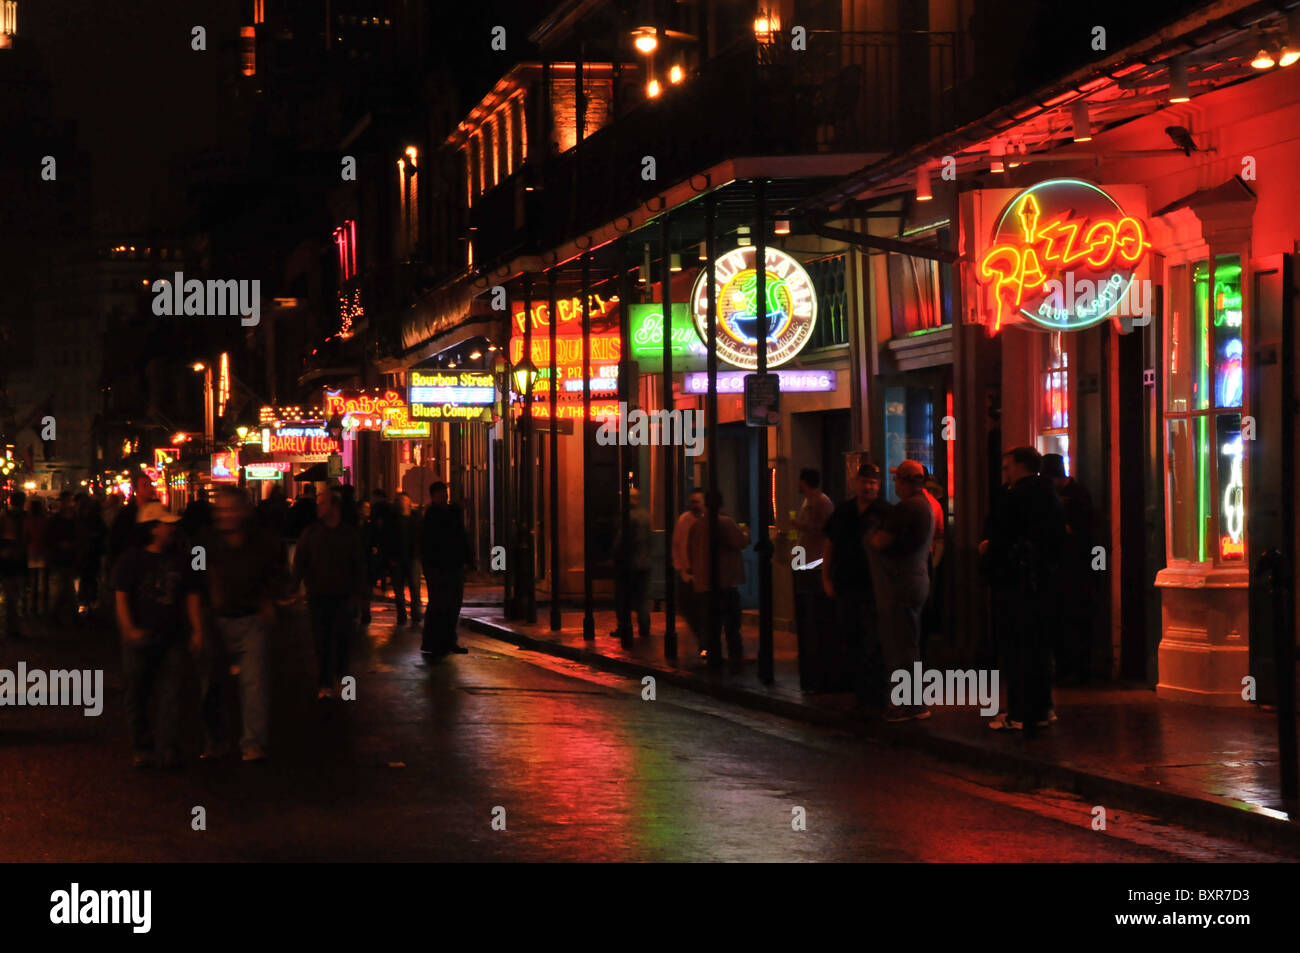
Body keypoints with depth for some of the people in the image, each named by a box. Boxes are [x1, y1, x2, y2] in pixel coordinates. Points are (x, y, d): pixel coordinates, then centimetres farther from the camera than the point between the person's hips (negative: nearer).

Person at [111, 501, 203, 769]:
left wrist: (197, 630, 6)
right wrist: (130, 630, -18)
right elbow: (121, 596, -8)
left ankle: (168, 751, -6)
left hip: (171, 637, 3)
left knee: (171, 694, -5)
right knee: (138, 694, 6)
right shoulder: (132, 559, -4)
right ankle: (141, 749, 19)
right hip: (140, 637, -3)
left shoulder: (179, 560, 8)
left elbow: (191, 596, 13)